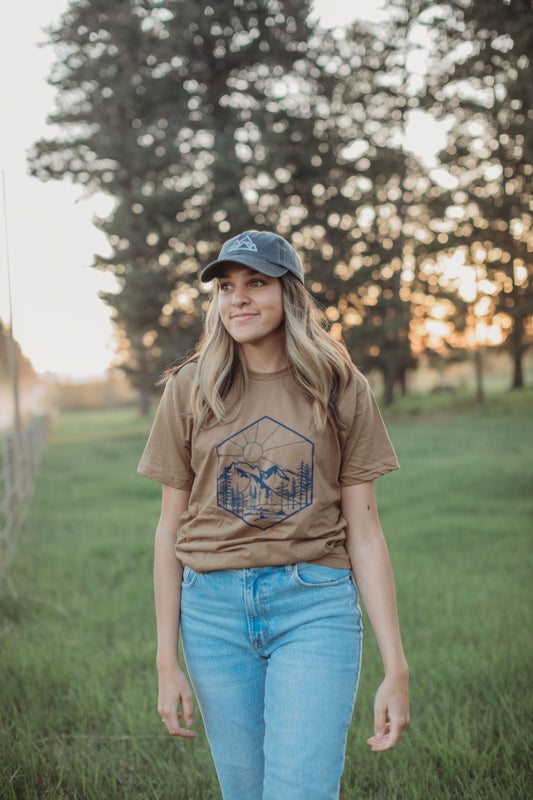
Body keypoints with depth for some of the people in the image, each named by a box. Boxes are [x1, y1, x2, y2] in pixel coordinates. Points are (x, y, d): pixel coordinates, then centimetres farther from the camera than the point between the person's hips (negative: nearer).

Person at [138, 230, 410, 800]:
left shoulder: (341, 389, 1)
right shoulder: (191, 389, 4)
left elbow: (364, 533, 1)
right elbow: (170, 529, 6)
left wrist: (395, 668, -3)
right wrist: (167, 662, 4)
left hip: (315, 606, -2)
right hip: (214, 609, 2)